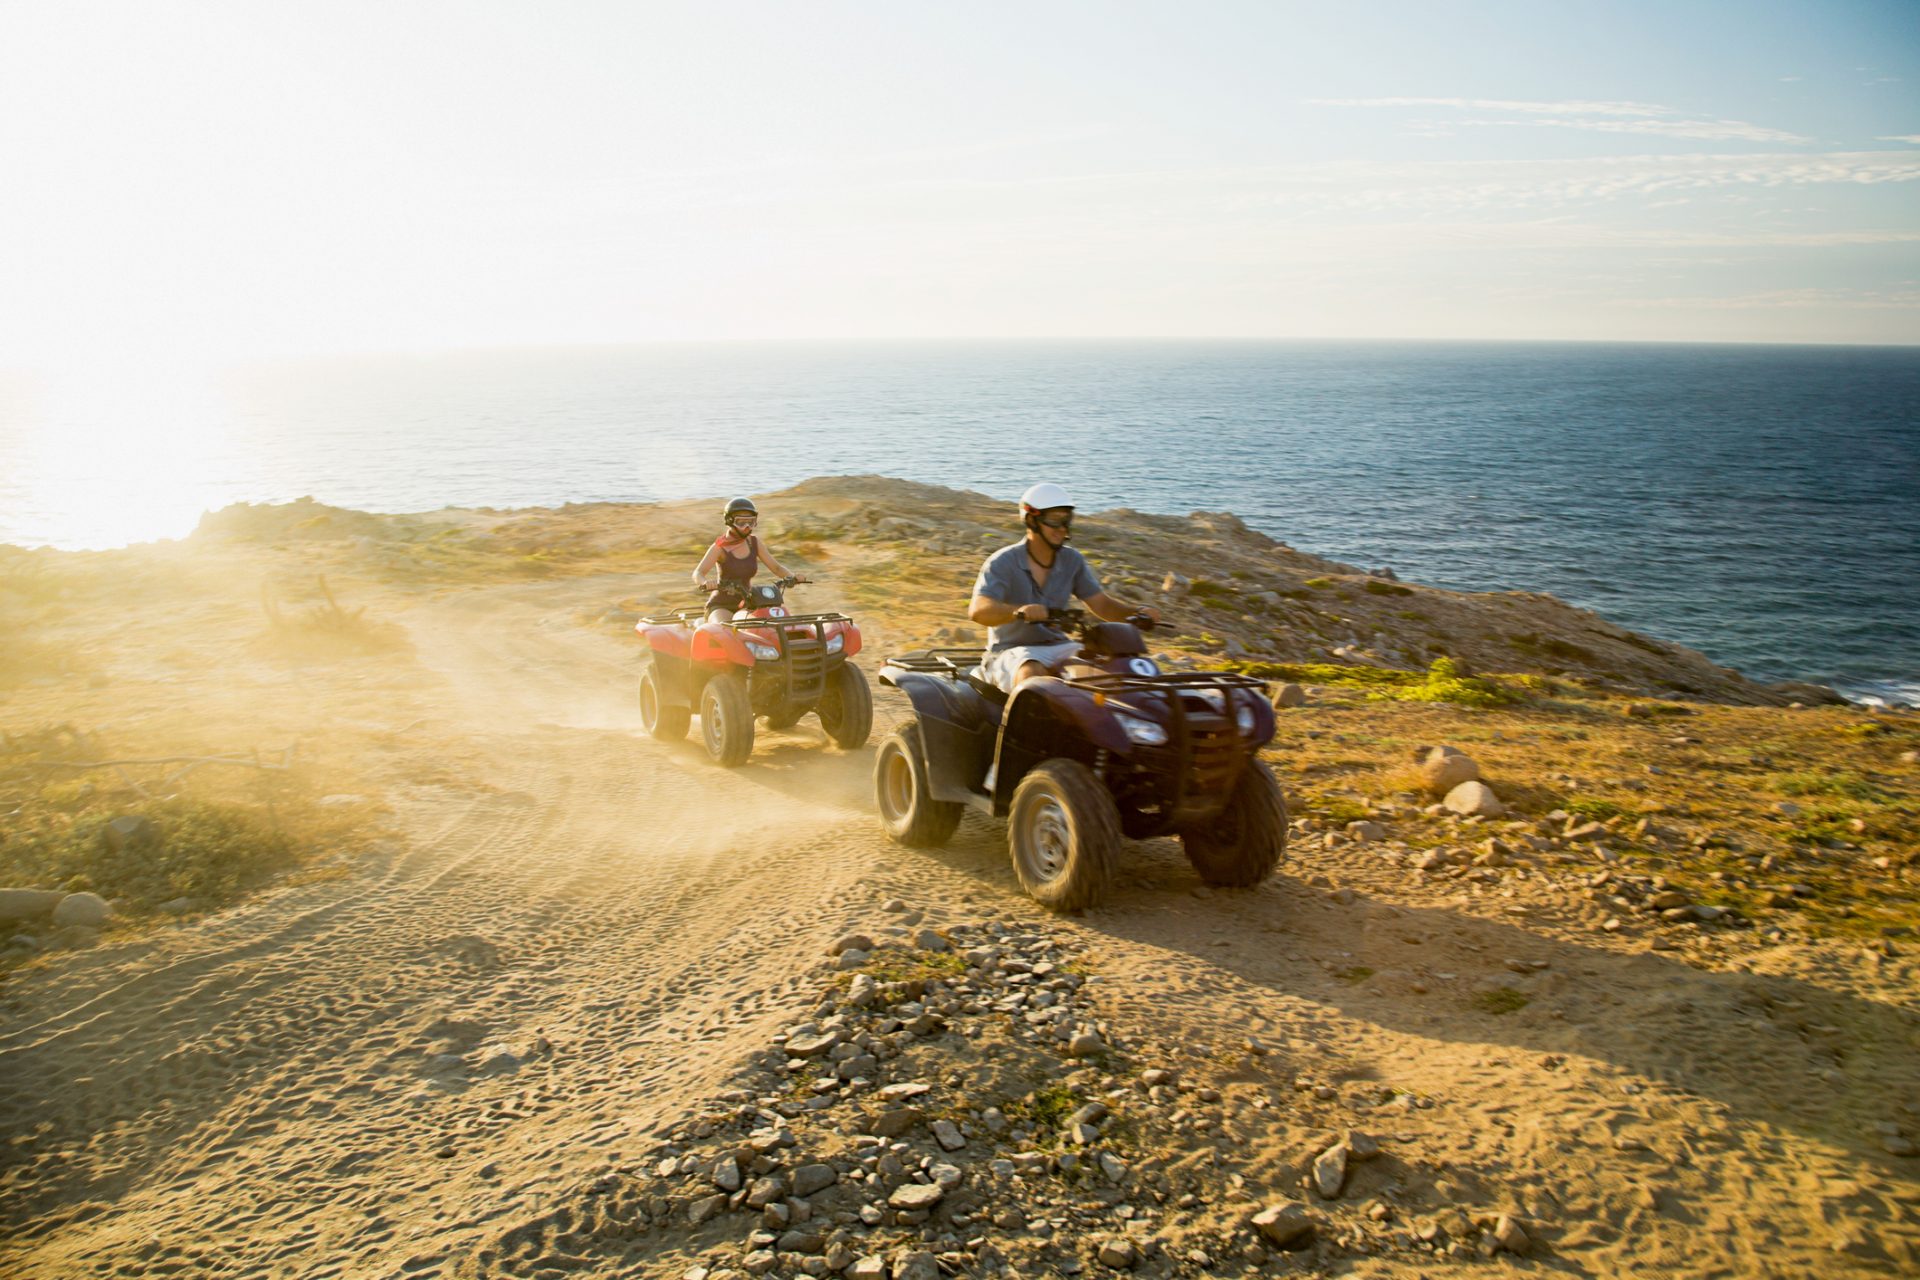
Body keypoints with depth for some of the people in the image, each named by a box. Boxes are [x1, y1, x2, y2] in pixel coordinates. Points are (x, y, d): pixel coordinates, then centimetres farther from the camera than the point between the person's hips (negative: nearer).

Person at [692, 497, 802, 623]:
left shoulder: (755, 542, 4)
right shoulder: (720, 547, -9)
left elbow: (776, 567, 4)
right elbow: (697, 574, -19)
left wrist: (792, 577, -17)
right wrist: (706, 582, -43)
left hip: (745, 605, 4)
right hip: (720, 606, -4)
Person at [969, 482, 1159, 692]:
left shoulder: (1072, 560, 6)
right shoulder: (1003, 562, -11)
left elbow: (1100, 604, 8)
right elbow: (978, 611, -24)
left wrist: (1138, 613, -12)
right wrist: (1020, 611, -45)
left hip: (1057, 647, 5)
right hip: (1013, 651, -5)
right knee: (1033, 675, -38)